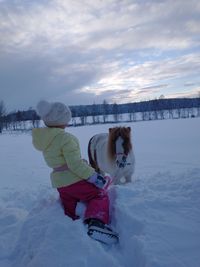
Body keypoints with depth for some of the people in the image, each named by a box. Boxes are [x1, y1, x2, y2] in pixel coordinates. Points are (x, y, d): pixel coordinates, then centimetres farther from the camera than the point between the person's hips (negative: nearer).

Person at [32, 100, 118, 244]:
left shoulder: (43, 139, 4)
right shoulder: (65, 138, -22)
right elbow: (75, 163, -25)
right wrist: (94, 177, -19)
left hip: (59, 183, 8)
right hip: (75, 180, -7)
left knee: (70, 211, 22)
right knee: (100, 196, 4)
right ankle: (97, 223, -16)